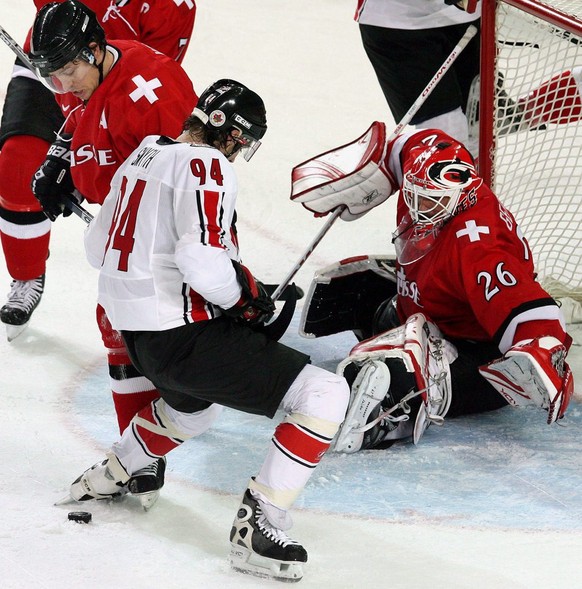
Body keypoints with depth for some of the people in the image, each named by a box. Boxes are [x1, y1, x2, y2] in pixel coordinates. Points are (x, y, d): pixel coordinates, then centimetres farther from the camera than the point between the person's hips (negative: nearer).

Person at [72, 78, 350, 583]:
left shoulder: (146, 155, 12)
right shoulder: (205, 166, -14)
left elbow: (98, 246, 21)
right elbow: (203, 257, -27)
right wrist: (248, 300, -9)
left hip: (137, 332, 10)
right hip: (182, 338, -10)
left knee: (194, 405, 41)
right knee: (324, 395, -13)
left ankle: (107, 478, 50)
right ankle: (257, 529, -16)